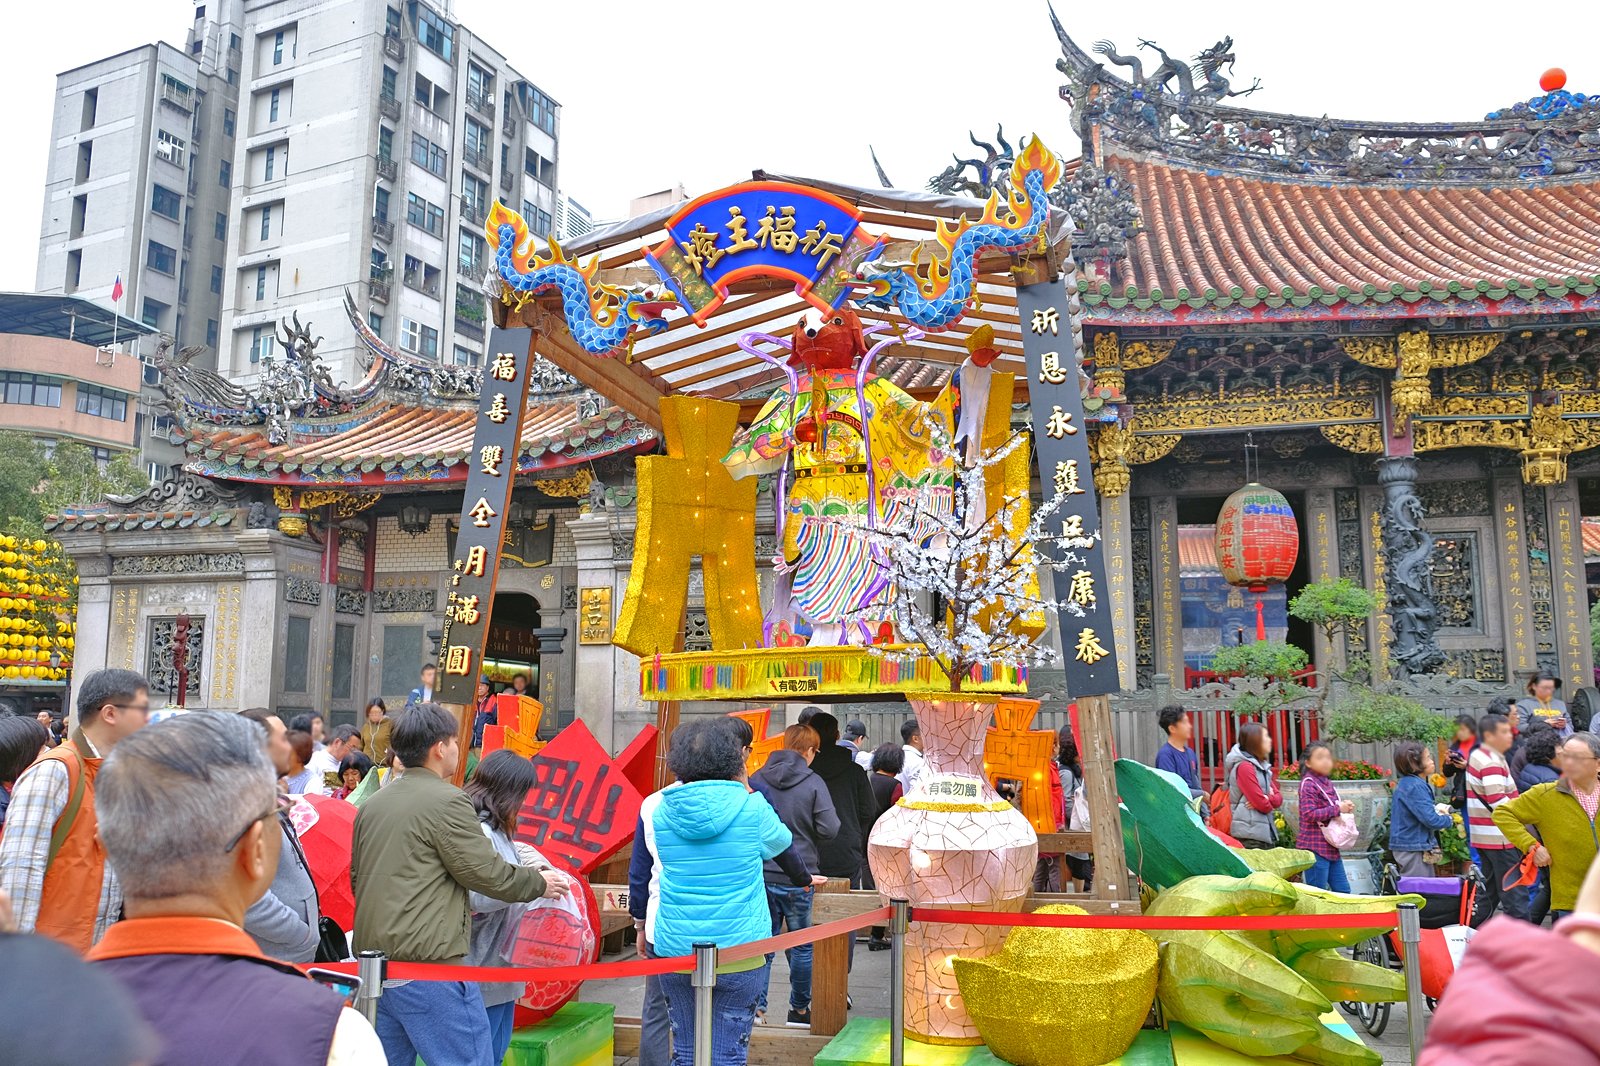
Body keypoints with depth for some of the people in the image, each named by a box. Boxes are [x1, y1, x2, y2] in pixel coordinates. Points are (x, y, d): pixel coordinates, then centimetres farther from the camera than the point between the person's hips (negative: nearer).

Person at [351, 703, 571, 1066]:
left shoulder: (371, 804, 13)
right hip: (428, 957, -9)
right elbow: (486, 872, -11)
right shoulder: (446, 801, -12)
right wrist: (541, 883, 4)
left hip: (373, 955, 9)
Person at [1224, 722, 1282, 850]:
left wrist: (1266, 798, -10)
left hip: (1267, 832, 9)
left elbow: (1279, 798, 10)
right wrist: (1269, 804, 5)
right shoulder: (1245, 767, -13)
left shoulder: (1262, 766, 15)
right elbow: (1263, 805, -16)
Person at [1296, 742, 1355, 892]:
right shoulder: (1308, 783, -12)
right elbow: (1309, 814, -20)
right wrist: (1338, 809, -20)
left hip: (1331, 847, 9)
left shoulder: (1328, 782, 14)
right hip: (1315, 847, -9)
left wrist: (1344, 806, 4)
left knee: (1343, 890, 12)